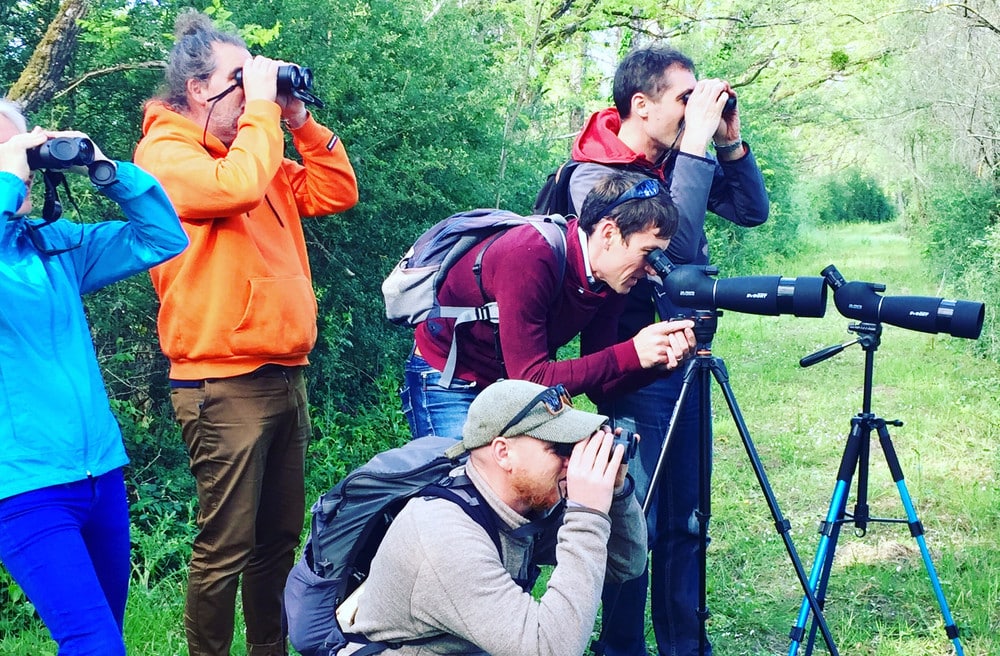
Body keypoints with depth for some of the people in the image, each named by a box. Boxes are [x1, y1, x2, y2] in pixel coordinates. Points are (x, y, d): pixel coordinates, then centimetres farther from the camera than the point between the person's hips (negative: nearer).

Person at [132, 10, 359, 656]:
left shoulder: (258, 149, 17)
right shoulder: (165, 153, -7)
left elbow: (338, 193, 15)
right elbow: (237, 186, -26)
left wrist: (299, 119, 7)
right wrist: (261, 105, -14)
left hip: (285, 376, 8)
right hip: (225, 384, -8)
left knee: (281, 536, 15)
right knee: (226, 547, -2)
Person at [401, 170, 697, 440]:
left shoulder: (609, 276, -10)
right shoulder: (529, 258, -32)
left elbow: (597, 383, -7)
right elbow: (531, 380, -32)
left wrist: (658, 357, -25)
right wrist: (633, 353, -34)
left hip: (512, 383, 7)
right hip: (448, 381, -6)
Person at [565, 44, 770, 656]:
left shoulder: (678, 159, 5)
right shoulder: (592, 175, -15)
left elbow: (753, 210, 10)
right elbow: (677, 243, -27)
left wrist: (730, 141, -3)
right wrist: (697, 141, -24)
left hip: (686, 359, 7)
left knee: (686, 519, 14)